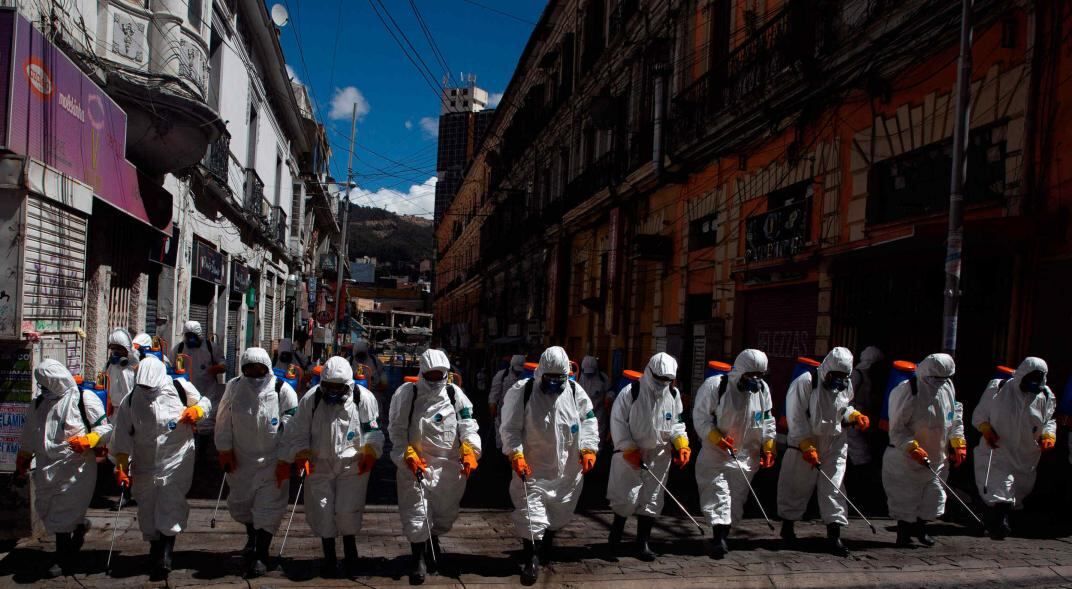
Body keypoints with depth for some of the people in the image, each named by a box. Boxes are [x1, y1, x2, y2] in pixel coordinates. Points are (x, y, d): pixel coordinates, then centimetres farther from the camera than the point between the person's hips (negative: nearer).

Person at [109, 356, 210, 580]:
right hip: (145, 465, 4)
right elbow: (122, 438, 0)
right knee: (148, 511, 15)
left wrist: (196, 411, -15)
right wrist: (121, 467, -4)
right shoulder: (130, 401, -2)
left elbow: (204, 402, 7)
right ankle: (156, 549, 36)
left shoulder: (180, 388, -8)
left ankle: (164, 558, -4)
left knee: (170, 510, -10)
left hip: (176, 462, -3)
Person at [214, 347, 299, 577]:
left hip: (272, 460, -4)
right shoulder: (234, 387, -6)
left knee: (268, 507, -2)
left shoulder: (282, 390, -15)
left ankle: (261, 554, 10)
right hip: (241, 458, 4)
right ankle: (252, 535, 49)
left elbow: (291, 425, -12)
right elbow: (224, 420, 1)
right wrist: (225, 450, 1)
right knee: (239, 502, 21)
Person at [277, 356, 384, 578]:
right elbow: (298, 432, 1)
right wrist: (301, 455, -8)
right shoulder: (310, 399, -7)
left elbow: (372, 432, 0)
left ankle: (350, 549, 23)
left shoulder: (364, 398, -10)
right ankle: (329, 556, 25)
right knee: (322, 512, 5)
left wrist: (369, 454, -10)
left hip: (352, 464, -2)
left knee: (347, 511, -7)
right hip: (320, 464, 2)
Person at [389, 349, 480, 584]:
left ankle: (433, 539, 48)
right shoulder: (407, 395, -5)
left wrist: (469, 450, -21)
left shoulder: (455, 394, -1)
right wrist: (408, 455, -17)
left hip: (449, 465, 2)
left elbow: (468, 426, -5)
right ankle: (419, 559, 16)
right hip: (415, 464, -2)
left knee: (446, 512, 17)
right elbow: (398, 431, -4)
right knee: (415, 514, -3)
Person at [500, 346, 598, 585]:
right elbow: (510, 428, -10)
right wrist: (515, 454, -22)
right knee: (531, 514, -8)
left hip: (568, 468, 4)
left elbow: (588, 422, 3)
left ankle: (547, 544, 49)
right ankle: (530, 559, 9)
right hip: (532, 467, -4)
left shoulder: (575, 392, -5)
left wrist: (588, 449, -9)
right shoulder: (522, 391, -13)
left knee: (559, 513, 21)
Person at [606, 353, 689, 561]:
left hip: (659, 456, 4)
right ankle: (616, 531, 23)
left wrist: (682, 444, -5)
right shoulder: (631, 392, -14)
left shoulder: (674, 395, 1)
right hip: (630, 455, -4)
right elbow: (618, 422, -10)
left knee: (651, 500, 9)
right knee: (627, 497, -5)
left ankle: (642, 542, 22)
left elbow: (677, 424, 12)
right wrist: (629, 449, -15)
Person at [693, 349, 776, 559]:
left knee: (737, 497, 10)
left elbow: (767, 421, 13)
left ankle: (724, 534, 25)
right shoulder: (715, 386, -16)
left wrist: (768, 449, 10)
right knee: (718, 493, -11)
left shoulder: (762, 389, 1)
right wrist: (717, 439, -21)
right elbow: (700, 417, -12)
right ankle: (719, 539, -9)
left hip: (746, 455, 5)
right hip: (716, 453, -4)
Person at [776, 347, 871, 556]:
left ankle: (834, 534, 5)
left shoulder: (846, 385, 3)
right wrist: (807, 446, -21)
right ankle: (787, 526, 28)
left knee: (834, 487, -1)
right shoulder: (805, 382, -16)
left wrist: (855, 416, -2)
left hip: (835, 446, 4)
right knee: (797, 487, 9)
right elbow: (796, 417, -16)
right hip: (805, 445, -4)